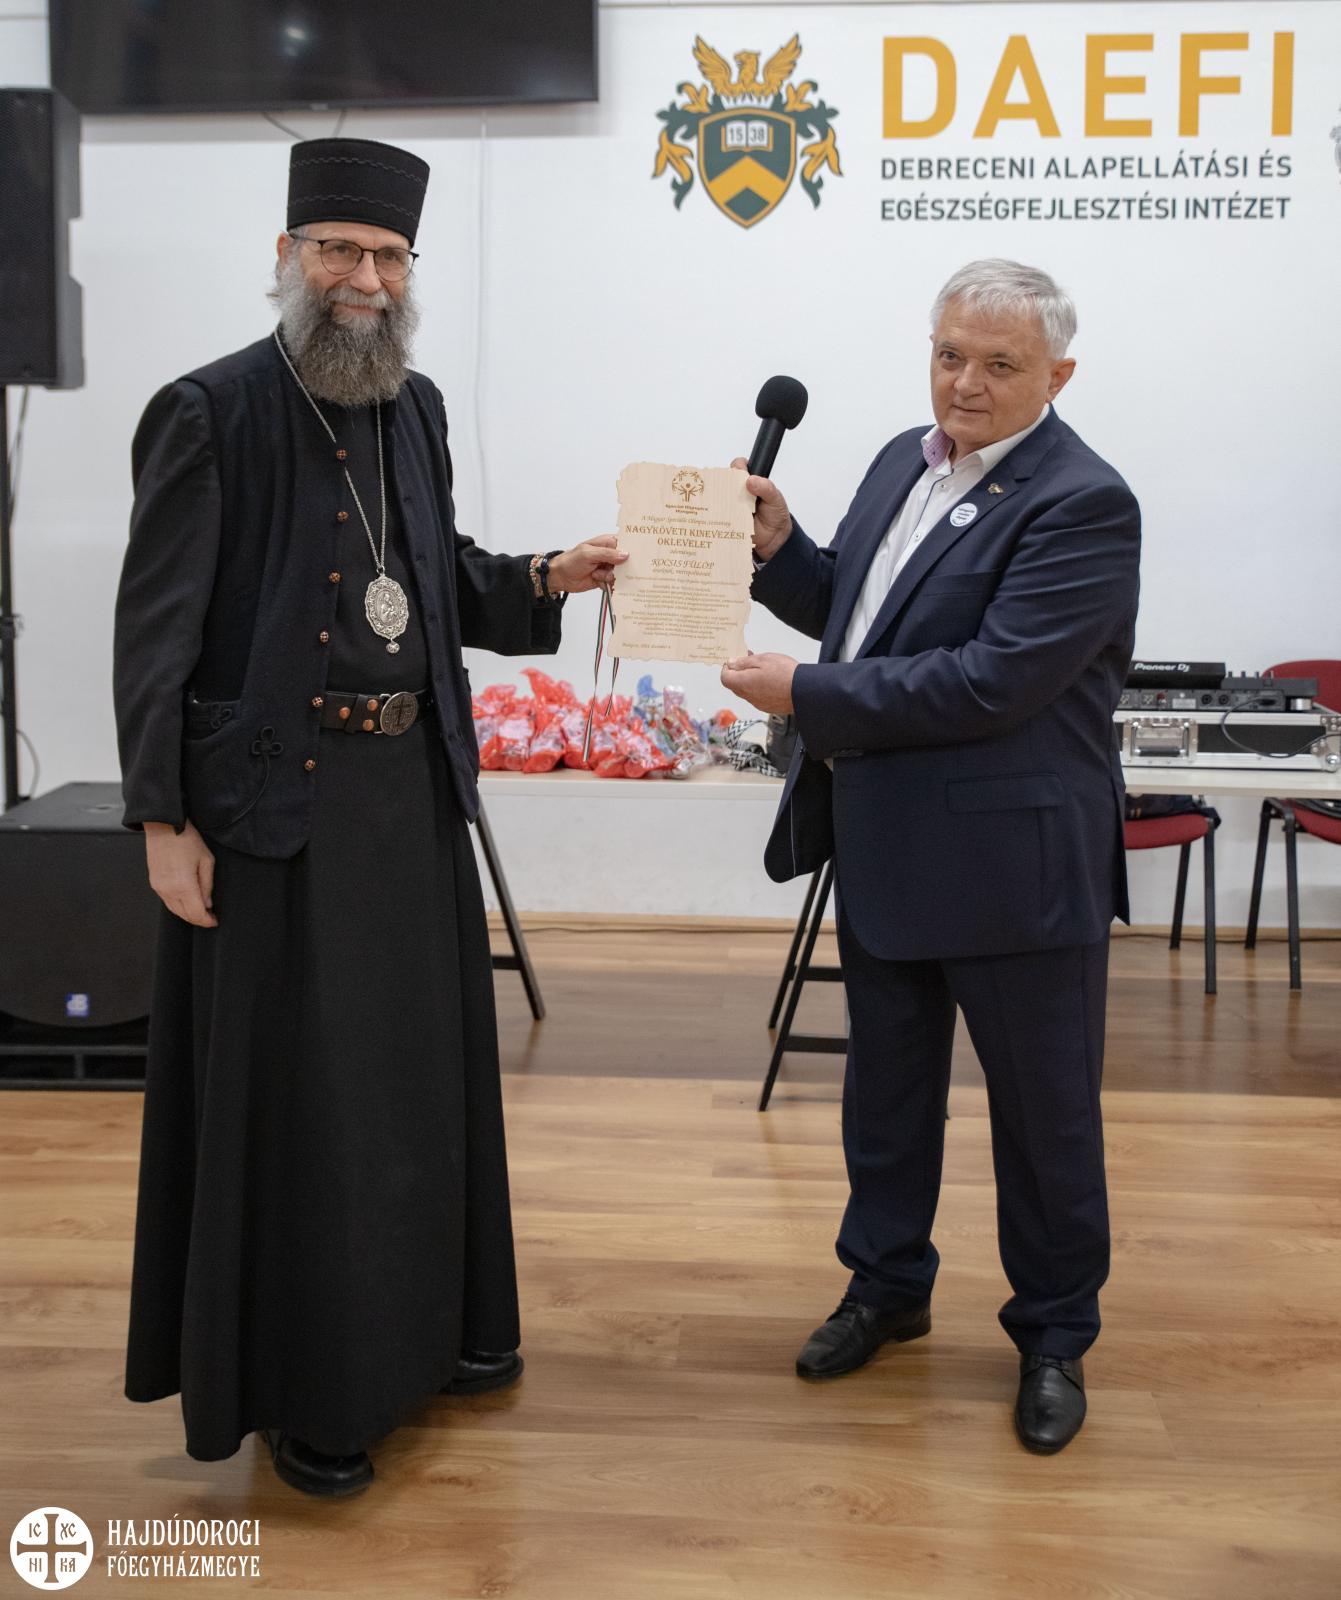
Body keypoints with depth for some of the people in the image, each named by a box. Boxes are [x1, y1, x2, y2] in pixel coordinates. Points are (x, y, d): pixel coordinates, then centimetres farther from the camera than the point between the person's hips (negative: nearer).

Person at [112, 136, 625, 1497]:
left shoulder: (415, 411, 9)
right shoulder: (209, 414, -9)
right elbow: (156, 629, -10)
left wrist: (543, 581, 1)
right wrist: (163, 819, -13)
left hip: (414, 788, 7)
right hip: (278, 803, -6)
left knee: (426, 1064, 16)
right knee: (294, 1095, 4)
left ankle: (429, 1325, 36)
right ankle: (304, 1387, 21)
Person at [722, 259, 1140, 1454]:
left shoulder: (1081, 504, -17)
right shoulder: (905, 462, 9)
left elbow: (993, 681, -26)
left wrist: (807, 695, -21)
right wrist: (779, 547, -1)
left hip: (1015, 864, -7)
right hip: (885, 850, 8)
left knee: (1044, 1108, 9)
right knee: (886, 1084, 20)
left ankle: (1056, 1333, 28)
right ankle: (888, 1285, 40)